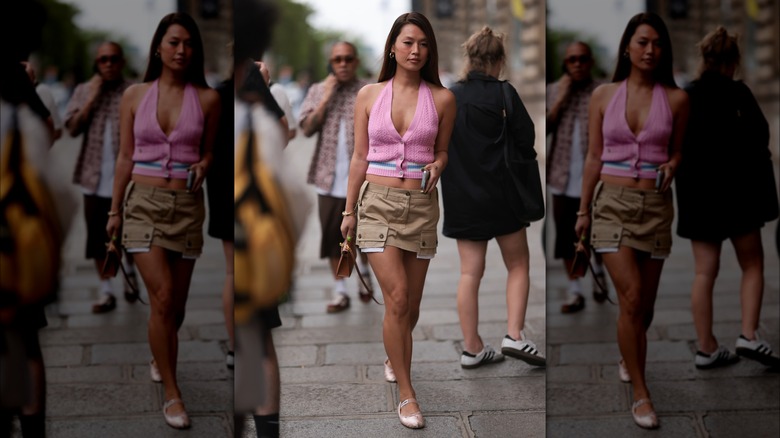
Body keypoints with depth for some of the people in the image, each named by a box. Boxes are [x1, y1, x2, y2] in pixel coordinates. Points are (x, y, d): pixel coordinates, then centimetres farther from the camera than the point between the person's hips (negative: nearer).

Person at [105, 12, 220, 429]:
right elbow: (125, 157, 8)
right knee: (163, 296, -14)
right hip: (144, 201, -1)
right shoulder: (135, 95, 2)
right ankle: (171, 393, -2)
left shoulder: (207, 98, 1)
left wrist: (202, 167, -9)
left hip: (187, 204, 1)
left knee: (176, 301, 9)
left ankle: (161, 356, 42)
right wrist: (114, 210, 9)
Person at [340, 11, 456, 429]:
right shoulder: (369, 95, 2)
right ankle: (406, 393, -1)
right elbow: (360, 157, 7)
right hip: (379, 201, -1)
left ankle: (395, 357, 41)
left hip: (421, 204, 1)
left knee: (411, 303, 9)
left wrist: (437, 166, -10)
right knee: (397, 297, -12)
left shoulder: (442, 98, 2)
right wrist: (349, 210, 8)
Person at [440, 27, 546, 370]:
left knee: (470, 272, 8)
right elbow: (527, 140, -12)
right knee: (518, 264, 12)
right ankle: (514, 335, 1)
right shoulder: (503, 94, -10)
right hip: (500, 196, -4)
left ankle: (472, 348, 11)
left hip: (460, 197, 4)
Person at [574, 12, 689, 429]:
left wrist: (671, 167, -11)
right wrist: (583, 211, 7)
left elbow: (675, 153, 13)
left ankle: (630, 357, 42)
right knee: (631, 297, -13)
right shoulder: (603, 95, 1)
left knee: (645, 301, 10)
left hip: (656, 204, 1)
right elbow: (594, 157, 6)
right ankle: (640, 393, -2)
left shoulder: (675, 99, 1)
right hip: (613, 202, -1)